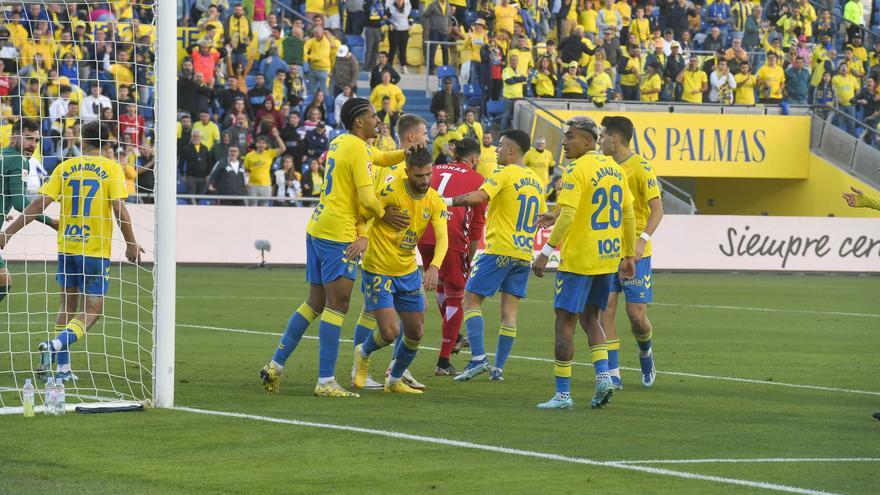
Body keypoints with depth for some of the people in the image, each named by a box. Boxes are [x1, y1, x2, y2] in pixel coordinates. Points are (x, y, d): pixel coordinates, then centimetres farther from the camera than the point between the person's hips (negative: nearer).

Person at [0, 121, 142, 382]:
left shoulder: (65, 168, 3)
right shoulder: (111, 168, -4)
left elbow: (40, 204, -3)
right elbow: (119, 209, -12)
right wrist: (131, 244, 0)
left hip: (66, 247, 3)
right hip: (96, 250, -3)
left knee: (68, 306, 18)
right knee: (91, 311, 1)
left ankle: (62, 368, 14)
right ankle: (54, 346, -24)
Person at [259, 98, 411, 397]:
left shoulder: (340, 143, 17)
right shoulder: (357, 149, -11)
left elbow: (380, 158, 31)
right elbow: (367, 198, -16)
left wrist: (407, 153, 14)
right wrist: (384, 215, 3)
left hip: (317, 228, 9)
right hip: (338, 234, -9)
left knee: (315, 303, 15)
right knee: (337, 304, -9)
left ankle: (275, 366, 14)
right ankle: (326, 382, -12)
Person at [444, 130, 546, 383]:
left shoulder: (504, 174, -9)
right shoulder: (536, 181, 14)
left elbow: (478, 197, -24)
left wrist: (447, 201, -19)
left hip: (500, 250, -7)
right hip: (524, 254, 7)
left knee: (470, 300, -1)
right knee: (509, 312, 7)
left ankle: (478, 358, -15)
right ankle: (498, 368, 5)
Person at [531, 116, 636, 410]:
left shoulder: (577, 171, -15)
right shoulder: (614, 169, 10)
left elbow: (567, 216, -22)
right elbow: (627, 214, 14)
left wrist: (546, 252, -20)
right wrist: (629, 254, 20)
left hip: (579, 259, -8)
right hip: (609, 257, 8)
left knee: (565, 320, 0)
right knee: (589, 317, 21)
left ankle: (563, 394, 0)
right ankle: (603, 376, 4)